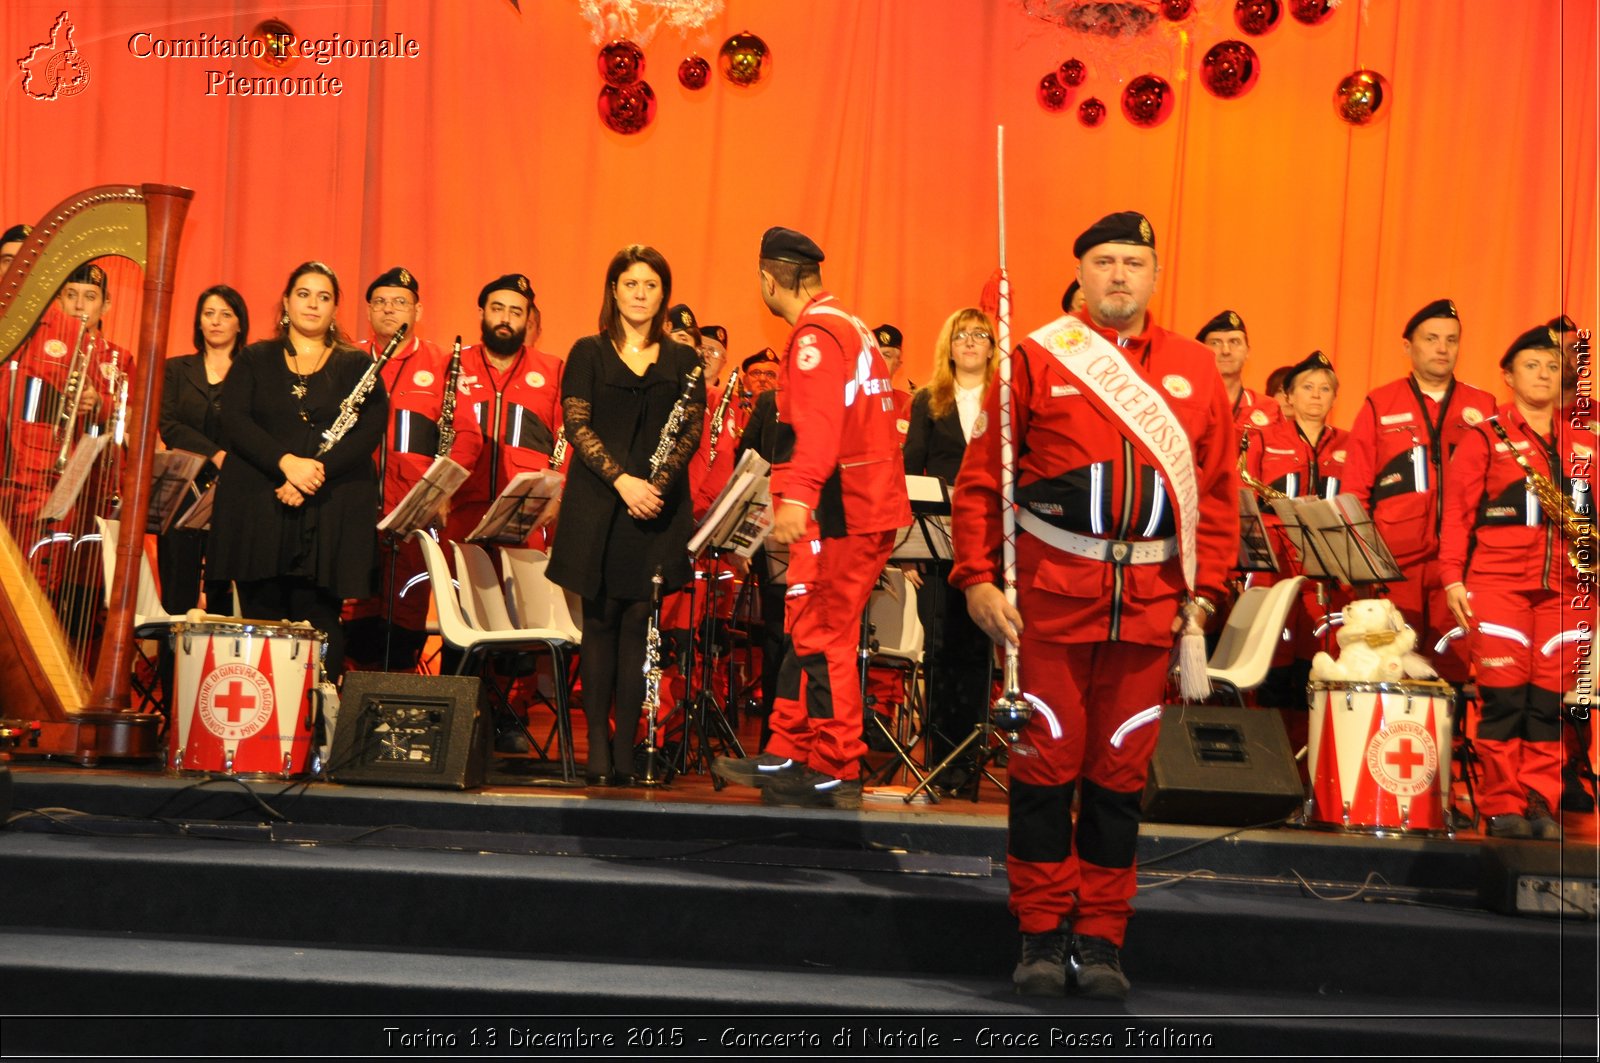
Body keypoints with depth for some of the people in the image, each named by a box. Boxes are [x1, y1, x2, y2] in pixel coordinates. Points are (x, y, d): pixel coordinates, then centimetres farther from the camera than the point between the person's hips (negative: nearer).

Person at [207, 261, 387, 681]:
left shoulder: (357, 366, 13)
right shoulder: (254, 360, 15)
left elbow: (370, 431, -1)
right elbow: (234, 423, 0)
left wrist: (314, 475, -14)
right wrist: (287, 462, -16)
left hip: (331, 516, -1)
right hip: (258, 511, 1)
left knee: (318, 623, -6)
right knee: (262, 621, -1)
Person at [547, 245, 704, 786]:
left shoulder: (683, 360, 10)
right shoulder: (588, 353, 7)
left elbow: (692, 430, 3)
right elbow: (576, 424, -2)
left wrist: (659, 481, -14)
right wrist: (621, 479, -15)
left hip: (658, 509, 1)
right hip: (598, 506, -1)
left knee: (639, 622, -1)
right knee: (600, 620, 1)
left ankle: (626, 747, 4)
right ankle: (597, 744, 6)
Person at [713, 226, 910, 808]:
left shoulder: (815, 334, -12)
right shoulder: (850, 326, 19)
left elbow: (818, 426, -27)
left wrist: (796, 497, -38)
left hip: (838, 513, -10)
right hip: (871, 503, 10)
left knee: (821, 640, -5)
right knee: (807, 634, 15)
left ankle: (836, 775, 1)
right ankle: (789, 754, 22)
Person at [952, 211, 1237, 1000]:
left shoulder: (1194, 370, 10)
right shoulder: (1037, 358, 2)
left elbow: (1220, 487, 11)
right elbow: (980, 476, 2)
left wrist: (1206, 587, 2)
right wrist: (977, 578, -6)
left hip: (1150, 601, 2)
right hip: (1051, 594, -2)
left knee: (1121, 768, 7)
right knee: (1047, 761, 1)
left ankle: (1101, 938, 19)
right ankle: (1043, 936, 14)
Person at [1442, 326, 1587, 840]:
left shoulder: (1582, 443, 16)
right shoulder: (1484, 437, 5)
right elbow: (1457, 511, 0)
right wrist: (1452, 577, -7)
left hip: (1564, 586, 3)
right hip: (1498, 582, -3)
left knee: (1551, 700, 1)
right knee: (1503, 695, -5)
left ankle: (1540, 805, 9)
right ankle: (1501, 807, 2)